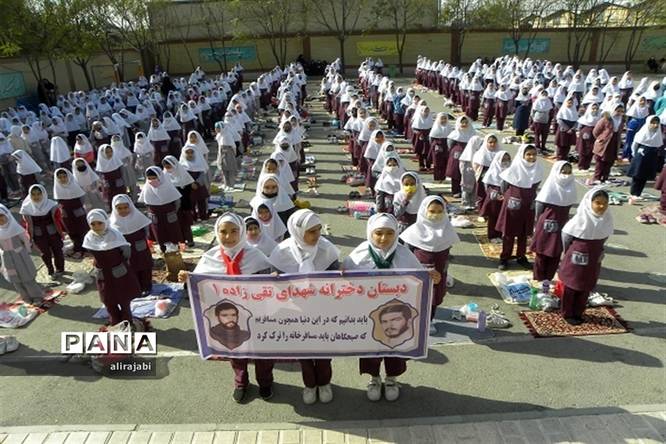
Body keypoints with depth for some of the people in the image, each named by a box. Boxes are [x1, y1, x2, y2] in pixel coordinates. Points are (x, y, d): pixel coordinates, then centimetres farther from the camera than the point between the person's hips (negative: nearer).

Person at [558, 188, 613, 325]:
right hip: (577, 257, -4)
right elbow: (566, 233, -9)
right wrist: (569, 252, 4)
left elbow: (605, 236, 8)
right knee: (571, 286, 8)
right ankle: (567, 313, 22)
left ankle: (578, 313, 29)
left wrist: (596, 250, 12)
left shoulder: (607, 218, -8)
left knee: (586, 288, 14)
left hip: (594, 259, 4)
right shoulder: (581, 217, -21)